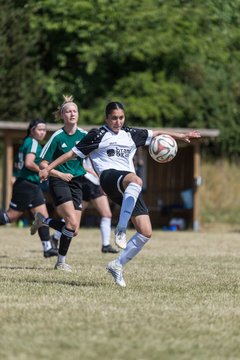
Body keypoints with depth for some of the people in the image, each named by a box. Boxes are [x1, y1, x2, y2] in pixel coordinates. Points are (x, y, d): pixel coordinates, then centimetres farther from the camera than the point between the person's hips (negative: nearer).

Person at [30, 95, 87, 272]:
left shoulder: (84, 135, 1)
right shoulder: (57, 137, -9)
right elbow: (43, 164, -5)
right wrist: (60, 174, -15)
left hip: (77, 183, 5)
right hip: (59, 182, -5)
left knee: (74, 229, 1)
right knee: (72, 222, -21)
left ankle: (43, 220, 25)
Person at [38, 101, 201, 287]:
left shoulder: (131, 134, 23)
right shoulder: (98, 135, 9)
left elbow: (156, 133, 33)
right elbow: (73, 153, 10)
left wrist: (181, 136, 30)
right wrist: (48, 168, 6)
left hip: (129, 188, 6)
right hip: (109, 177, -6)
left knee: (146, 232, -6)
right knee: (136, 180, -44)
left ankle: (117, 265, 8)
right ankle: (121, 229, -48)